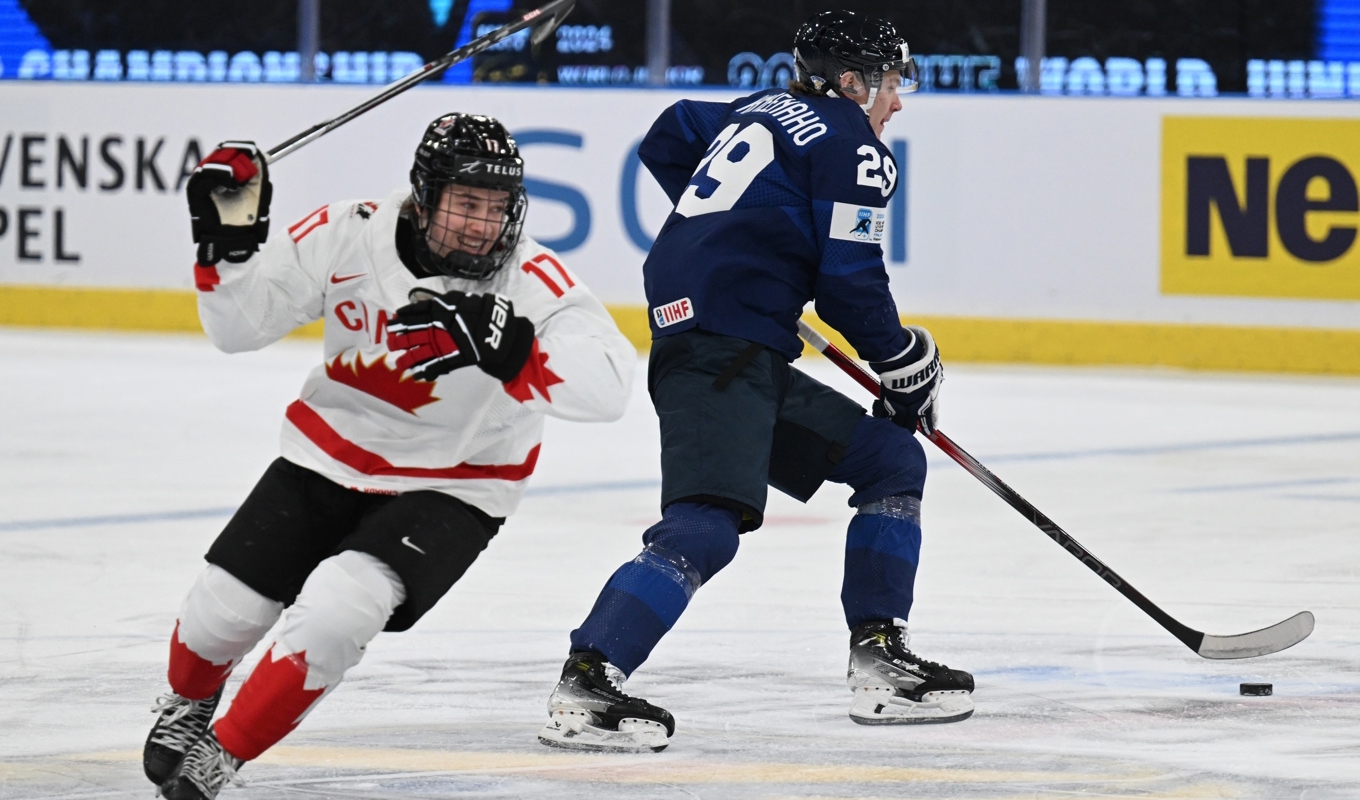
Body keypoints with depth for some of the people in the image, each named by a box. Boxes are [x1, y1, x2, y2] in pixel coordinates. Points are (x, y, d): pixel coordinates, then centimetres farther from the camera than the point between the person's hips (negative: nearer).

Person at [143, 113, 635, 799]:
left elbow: (607, 384, -35)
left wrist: (507, 350, -47)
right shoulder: (346, 237, -15)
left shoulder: (532, 280, -23)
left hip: (450, 490, -3)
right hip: (328, 458, 3)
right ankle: (186, 704, 39)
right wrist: (228, 241, -24)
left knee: (338, 606, -25)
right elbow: (239, 325, -6)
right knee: (228, 603, 2)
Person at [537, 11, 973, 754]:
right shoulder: (853, 145, -4)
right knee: (705, 526, -24)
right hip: (722, 349, -10)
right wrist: (905, 361, 5)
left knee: (892, 461, 16)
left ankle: (880, 663, 11)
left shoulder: (765, 111, 20)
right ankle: (584, 688, -32)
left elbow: (666, 141, 34)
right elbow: (850, 285, -10)